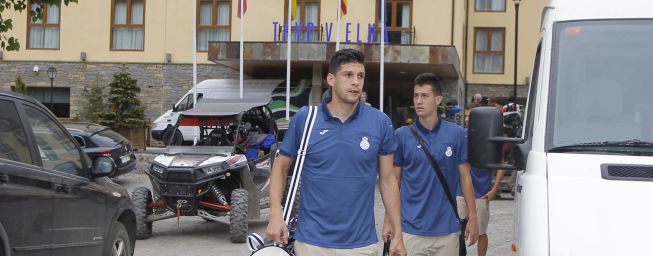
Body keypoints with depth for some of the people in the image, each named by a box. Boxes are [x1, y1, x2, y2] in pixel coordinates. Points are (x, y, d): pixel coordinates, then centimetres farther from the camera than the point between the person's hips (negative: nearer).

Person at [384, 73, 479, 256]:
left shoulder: (456, 134, 0)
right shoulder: (401, 135, 1)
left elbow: (465, 177, 5)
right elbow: (393, 180, 5)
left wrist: (472, 218, 2)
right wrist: (388, 220, 2)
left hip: (447, 229, 1)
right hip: (410, 230, 0)